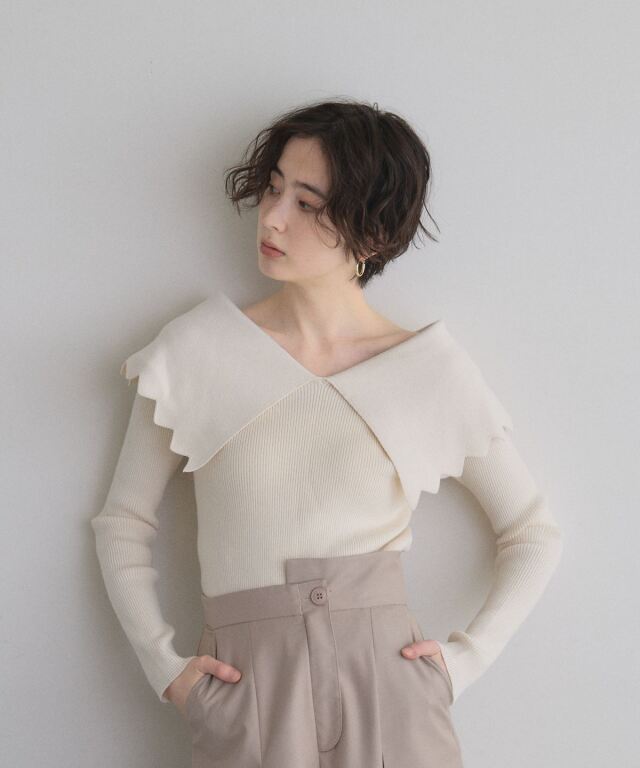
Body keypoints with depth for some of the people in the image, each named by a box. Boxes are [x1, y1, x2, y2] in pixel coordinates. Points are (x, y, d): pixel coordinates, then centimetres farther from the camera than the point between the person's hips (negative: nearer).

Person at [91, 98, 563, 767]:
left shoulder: (434, 369, -1)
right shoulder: (197, 348, -2)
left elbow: (535, 534, 8)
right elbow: (122, 523, 6)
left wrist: (466, 657, -2)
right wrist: (164, 665, -3)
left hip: (389, 693, 0)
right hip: (244, 704, 0)